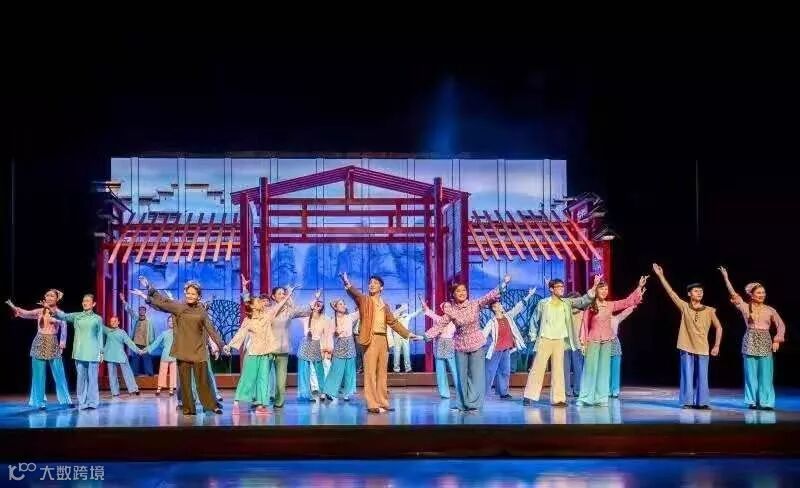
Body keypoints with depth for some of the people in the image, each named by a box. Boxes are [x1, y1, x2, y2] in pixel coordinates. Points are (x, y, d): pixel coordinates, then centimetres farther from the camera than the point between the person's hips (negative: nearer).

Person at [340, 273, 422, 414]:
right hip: (371, 339, -6)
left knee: (382, 373, 9)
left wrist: (408, 334, 22)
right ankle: (372, 404, -6)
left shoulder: (384, 305, 19)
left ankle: (383, 402, 15)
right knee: (370, 372, -7)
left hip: (383, 340, 6)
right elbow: (355, 294, -19)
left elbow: (393, 322, 25)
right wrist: (347, 284, -40)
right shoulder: (365, 300, 2)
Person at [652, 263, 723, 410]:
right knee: (687, 376, 3)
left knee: (702, 377, 3)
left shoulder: (709, 311, 1)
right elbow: (670, 292, -5)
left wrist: (716, 346, 1)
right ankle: (688, 402, 9)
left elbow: (718, 327, 8)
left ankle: (701, 402, 9)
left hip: (702, 349, 1)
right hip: (687, 348, -1)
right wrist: (660, 276, -9)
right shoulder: (684, 307, -1)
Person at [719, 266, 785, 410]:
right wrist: (726, 277, -9)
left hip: (765, 342, 1)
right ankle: (753, 401, 7)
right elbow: (733, 294, -4)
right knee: (751, 373, 1)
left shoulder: (770, 310, 5)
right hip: (750, 342, -1)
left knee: (765, 373, -2)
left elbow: (781, 325, 8)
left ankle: (766, 402, 2)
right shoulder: (745, 307, 2)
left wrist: (777, 340, -3)